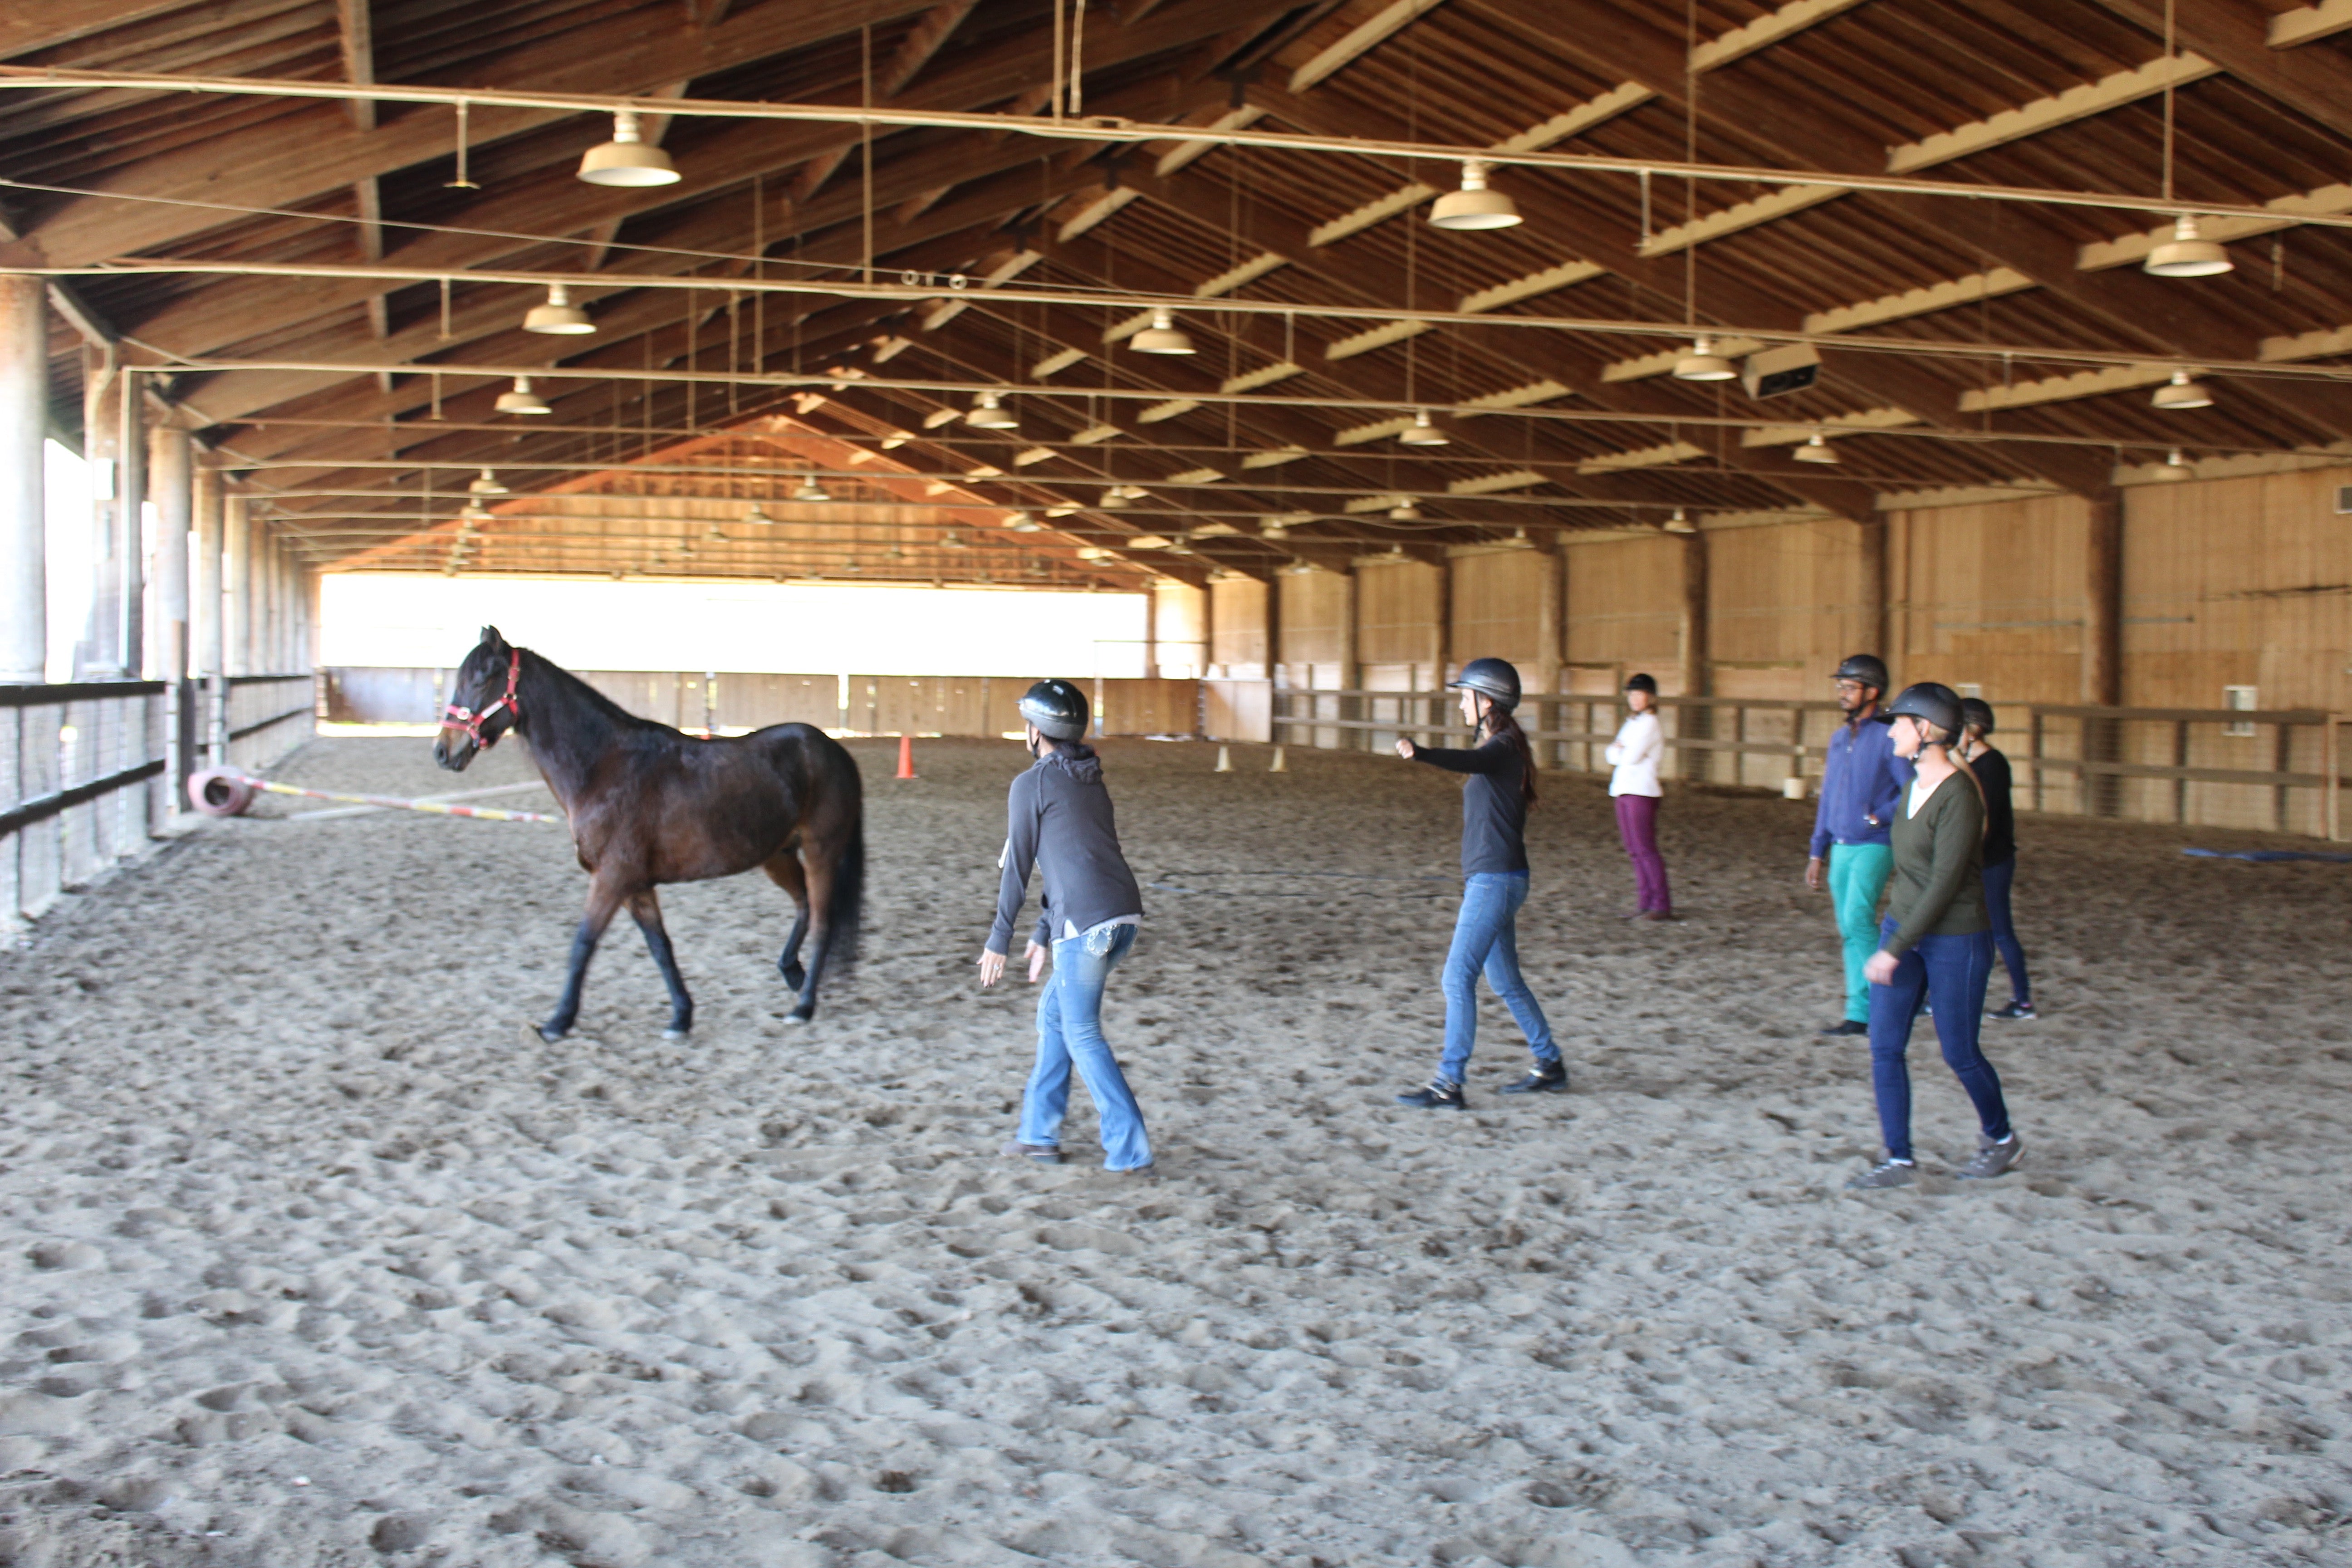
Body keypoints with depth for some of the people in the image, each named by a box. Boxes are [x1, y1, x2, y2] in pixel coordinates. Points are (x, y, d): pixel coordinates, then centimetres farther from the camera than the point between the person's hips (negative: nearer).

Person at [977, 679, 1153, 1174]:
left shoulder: (1032, 785, -2)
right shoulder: (1092, 781, 21)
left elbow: (1017, 868, -1)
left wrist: (998, 941, 7)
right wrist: (1044, 933, 31)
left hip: (1085, 924, -8)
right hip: (1126, 913, 8)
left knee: (1082, 1035, 2)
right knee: (1054, 1012, 20)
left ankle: (1131, 1151, 0)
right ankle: (1040, 1134, 24)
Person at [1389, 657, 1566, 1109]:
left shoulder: (1503, 749, -14)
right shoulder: (1496, 750, 17)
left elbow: (1468, 762, -38)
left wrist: (1419, 753, -57)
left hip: (1496, 881, -10)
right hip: (1490, 880, 10)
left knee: (1458, 979, -11)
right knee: (1505, 981, 17)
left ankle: (1449, 1085, -9)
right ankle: (1550, 1067, 28)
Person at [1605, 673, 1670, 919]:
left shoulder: (1649, 723, -9)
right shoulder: (1632, 722, 18)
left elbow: (1630, 757, -17)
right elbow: (1612, 755, 13)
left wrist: (1619, 751, 3)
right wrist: (1620, 751, -8)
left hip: (1641, 793, -9)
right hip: (1623, 789, 9)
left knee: (1645, 849, -8)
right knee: (1635, 851, 8)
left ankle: (1661, 906, -5)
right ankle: (1645, 903, 12)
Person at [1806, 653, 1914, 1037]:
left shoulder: (1887, 736, -9)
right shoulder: (1840, 738, 14)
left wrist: (1880, 817, -16)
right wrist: (1818, 852, 18)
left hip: (1873, 847, -7)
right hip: (1840, 847, 7)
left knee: (1857, 921, -18)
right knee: (1849, 931, 8)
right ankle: (1861, 1015, 13)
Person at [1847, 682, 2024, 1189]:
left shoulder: (1958, 796, -20)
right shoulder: (1914, 788, 7)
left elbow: (1945, 882, -23)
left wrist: (1895, 950, -23)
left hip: (1955, 941, -8)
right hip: (1904, 928, 8)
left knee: (1960, 1053, 6)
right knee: (1885, 1047, 1)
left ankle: (2002, 1139, 31)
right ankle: (1899, 1160, 8)